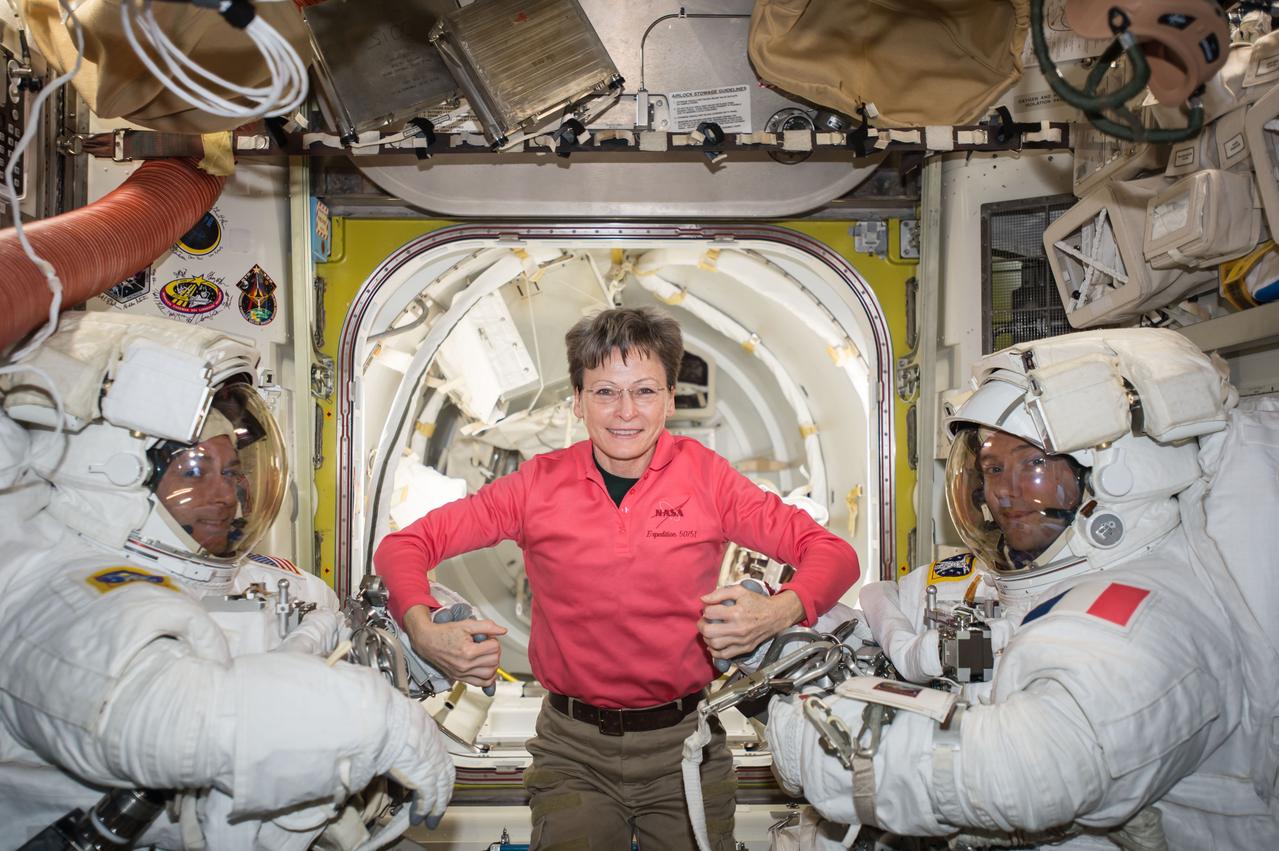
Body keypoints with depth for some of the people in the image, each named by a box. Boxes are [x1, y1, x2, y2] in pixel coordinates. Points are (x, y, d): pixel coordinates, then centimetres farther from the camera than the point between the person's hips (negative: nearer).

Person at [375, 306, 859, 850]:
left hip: (685, 744, 0)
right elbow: (405, 545, -2)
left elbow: (832, 553, -5)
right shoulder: (539, 484, -5)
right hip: (573, 749, 0)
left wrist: (780, 612, -27)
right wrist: (425, 632, -23)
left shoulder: (706, 476, -6)